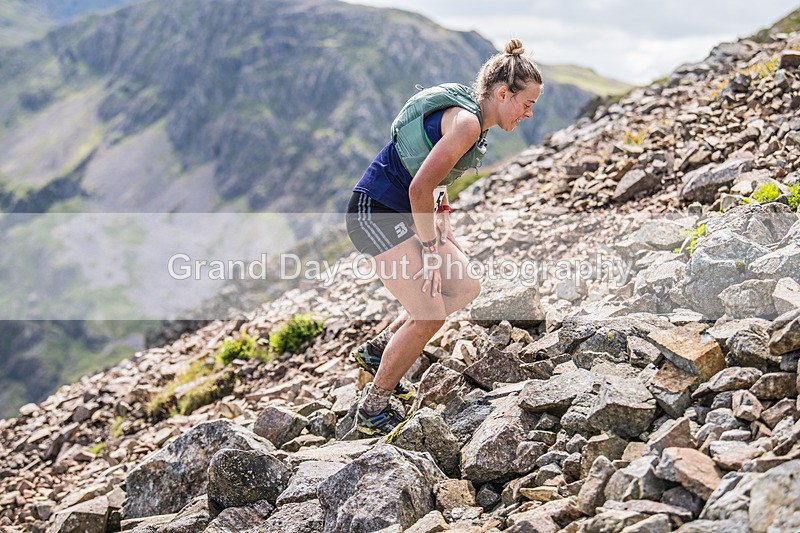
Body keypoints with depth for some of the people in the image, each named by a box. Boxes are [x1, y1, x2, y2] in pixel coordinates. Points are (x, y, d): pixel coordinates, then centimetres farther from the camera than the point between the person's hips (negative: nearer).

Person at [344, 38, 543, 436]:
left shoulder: (471, 115, 11)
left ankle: (376, 350, 19)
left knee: (465, 288, 9)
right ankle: (371, 411, 2)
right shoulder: (466, 122, -21)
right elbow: (419, 189, -25)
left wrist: (441, 212, 8)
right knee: (428, 313, -13)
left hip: (407, 213, 10)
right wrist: (431, 251, -17)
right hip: (376, 213, -10)